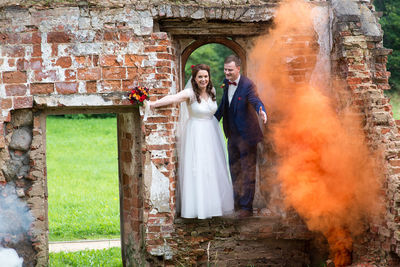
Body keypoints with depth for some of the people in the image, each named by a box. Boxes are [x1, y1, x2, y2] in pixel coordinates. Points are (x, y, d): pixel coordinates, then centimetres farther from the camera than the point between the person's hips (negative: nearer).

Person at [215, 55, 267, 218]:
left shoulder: (247, 85, -20)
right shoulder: (226, 82, 3)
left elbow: (256, 101, -36)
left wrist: (261, 111, -56)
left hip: (246, 134, -8)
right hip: (232, 134, 8)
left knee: (248, 171, -1)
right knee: (234, 170, 19)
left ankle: (247, 208, 4)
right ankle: (237, 203, 34)